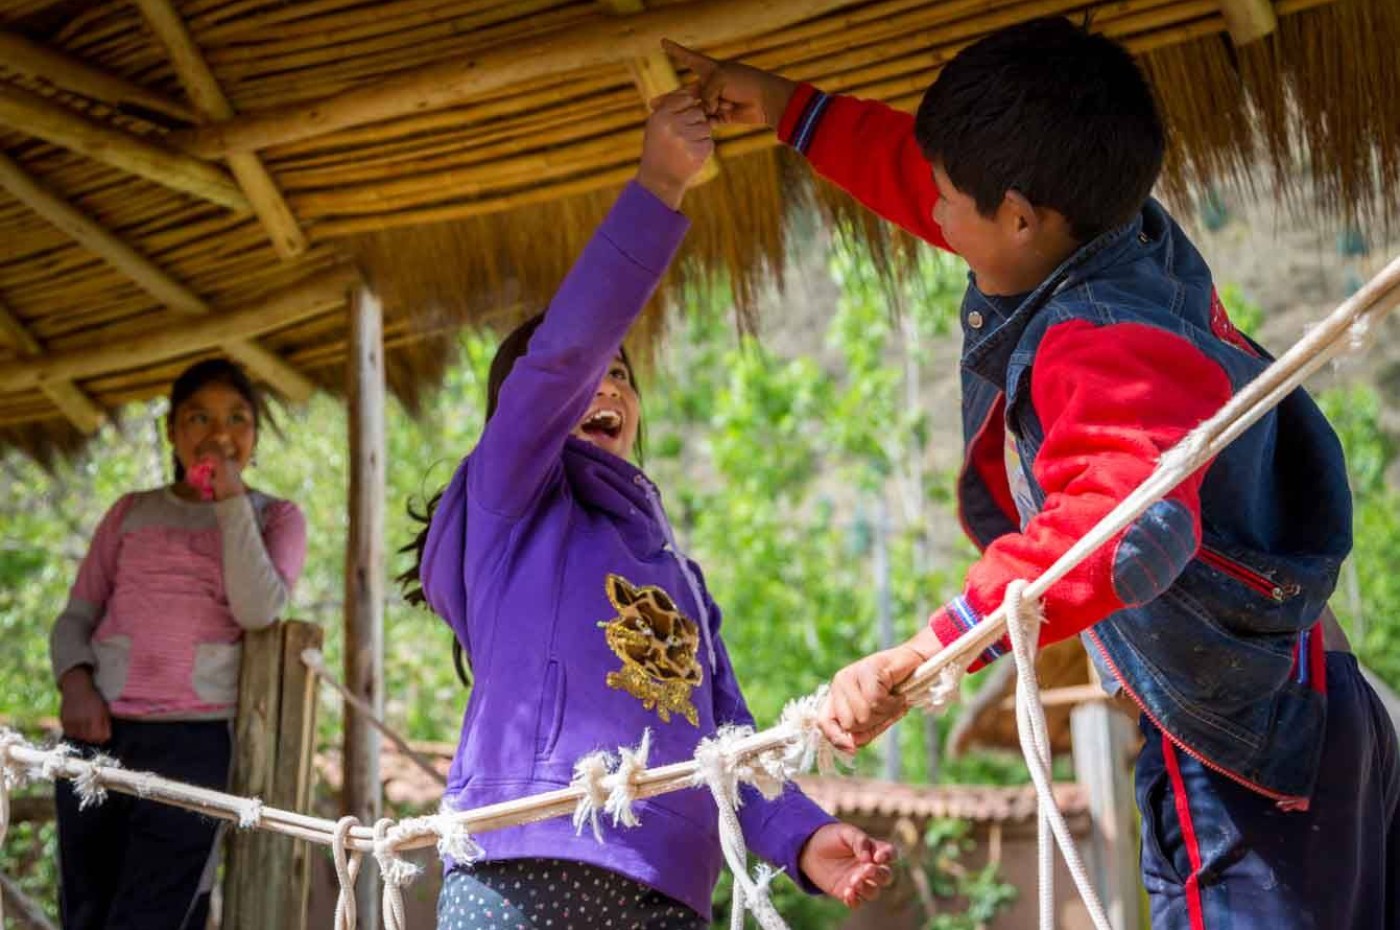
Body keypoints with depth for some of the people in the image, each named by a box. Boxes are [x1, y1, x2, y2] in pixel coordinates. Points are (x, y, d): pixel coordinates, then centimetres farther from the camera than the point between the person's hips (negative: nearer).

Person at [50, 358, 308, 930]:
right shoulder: (132, 512, 17)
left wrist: (231, 500, -7)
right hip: (96, 736, 3)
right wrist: (76, 684, -7)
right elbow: (77, 616, 13)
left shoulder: (276, 518, 10)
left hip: (195, 740, -3)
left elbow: (258, 610, -8)